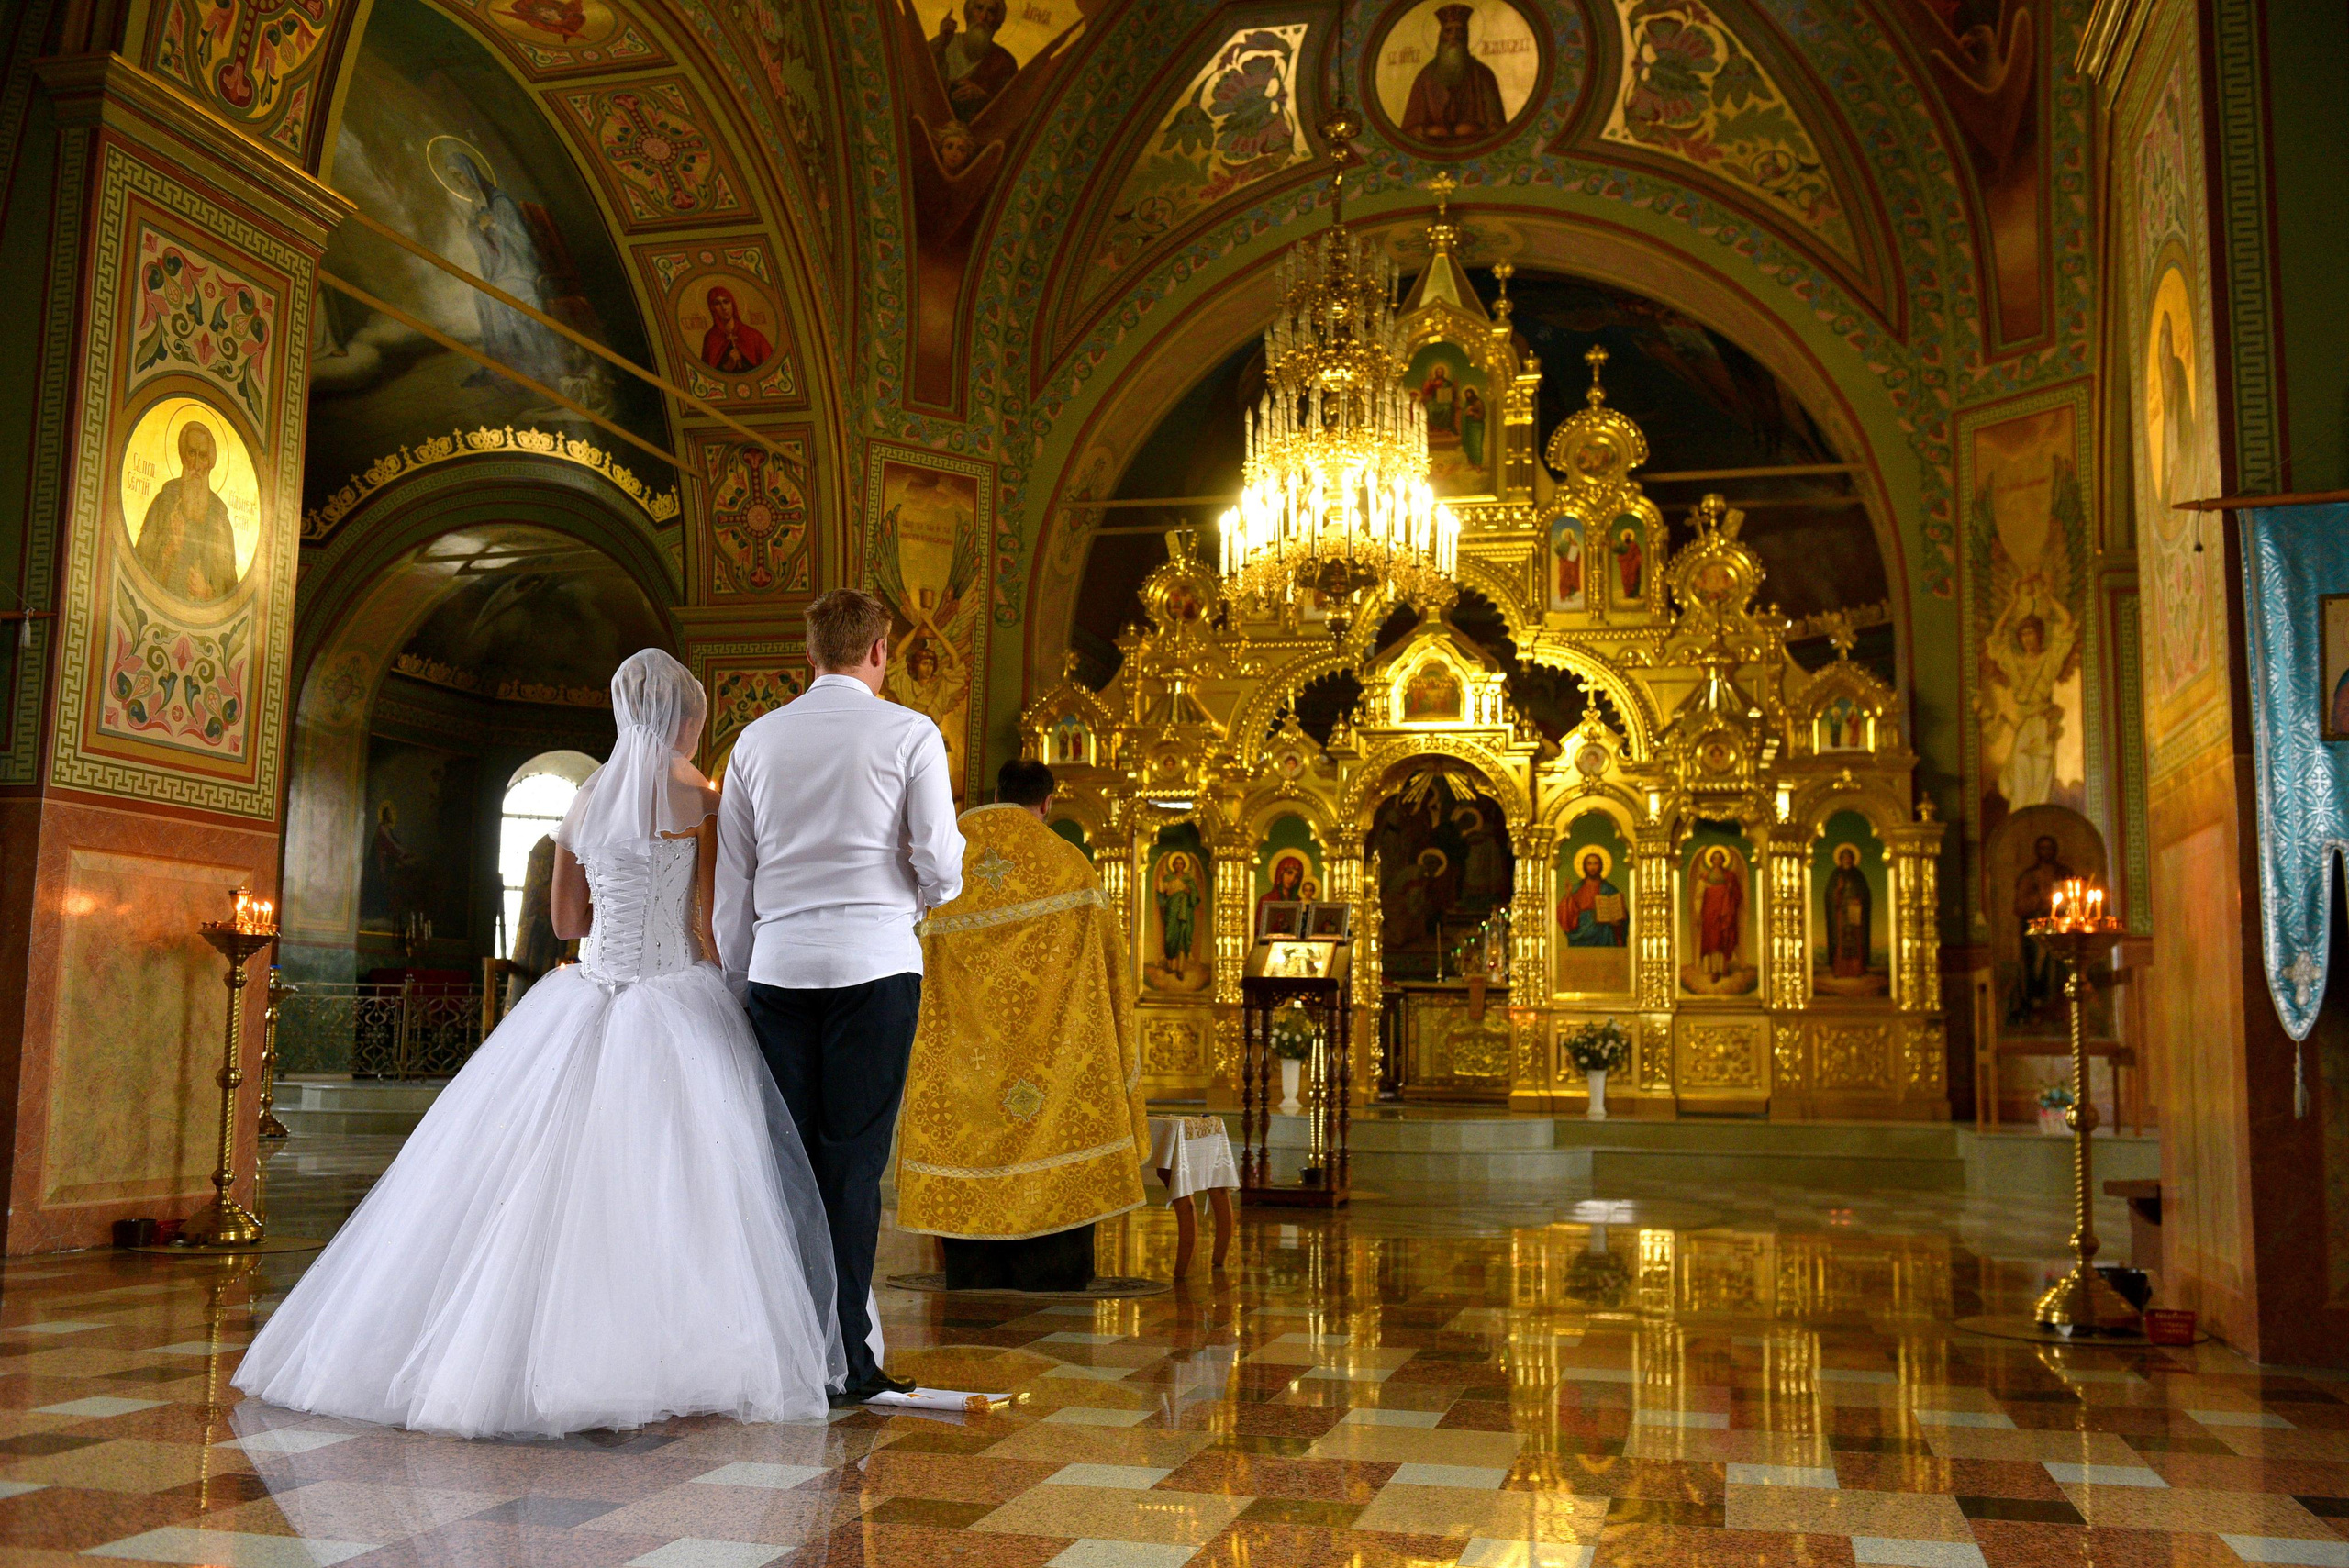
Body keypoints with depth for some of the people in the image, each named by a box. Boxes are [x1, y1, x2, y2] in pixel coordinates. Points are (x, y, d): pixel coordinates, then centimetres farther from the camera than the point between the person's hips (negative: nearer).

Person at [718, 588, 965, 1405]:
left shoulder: (757, 739, 11)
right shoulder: (908, 733, 1)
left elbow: (730, 883, 13)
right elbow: (940, 862, -3)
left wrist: (736, 984, 21)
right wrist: (920, 896, 19)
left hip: (777, 964, 3)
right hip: (874, 962, -3)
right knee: (854, 1160, -1)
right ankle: (845, 1359, 1)